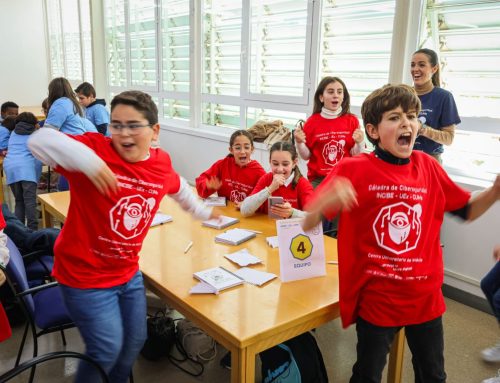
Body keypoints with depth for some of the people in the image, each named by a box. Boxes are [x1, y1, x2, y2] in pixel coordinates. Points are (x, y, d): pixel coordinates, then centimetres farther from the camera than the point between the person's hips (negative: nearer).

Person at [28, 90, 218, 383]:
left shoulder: (162, 164, -4)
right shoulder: (96, 149, -20)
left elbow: (179, 188, 17)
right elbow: (39, 140, -31)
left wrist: (201, 211, 30)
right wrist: (85, 159, -47)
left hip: (129, 272, 6)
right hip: (85, 275, -6)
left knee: (135, 341, 19)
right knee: (108, 348, 0)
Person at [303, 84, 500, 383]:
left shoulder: (428, 166, -2)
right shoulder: (353, 170, -15)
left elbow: (467, 211, 11)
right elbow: (308, 225, -16)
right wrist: (327, 200, -38)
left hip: (426, 295, 4)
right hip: (376, 298, -4)